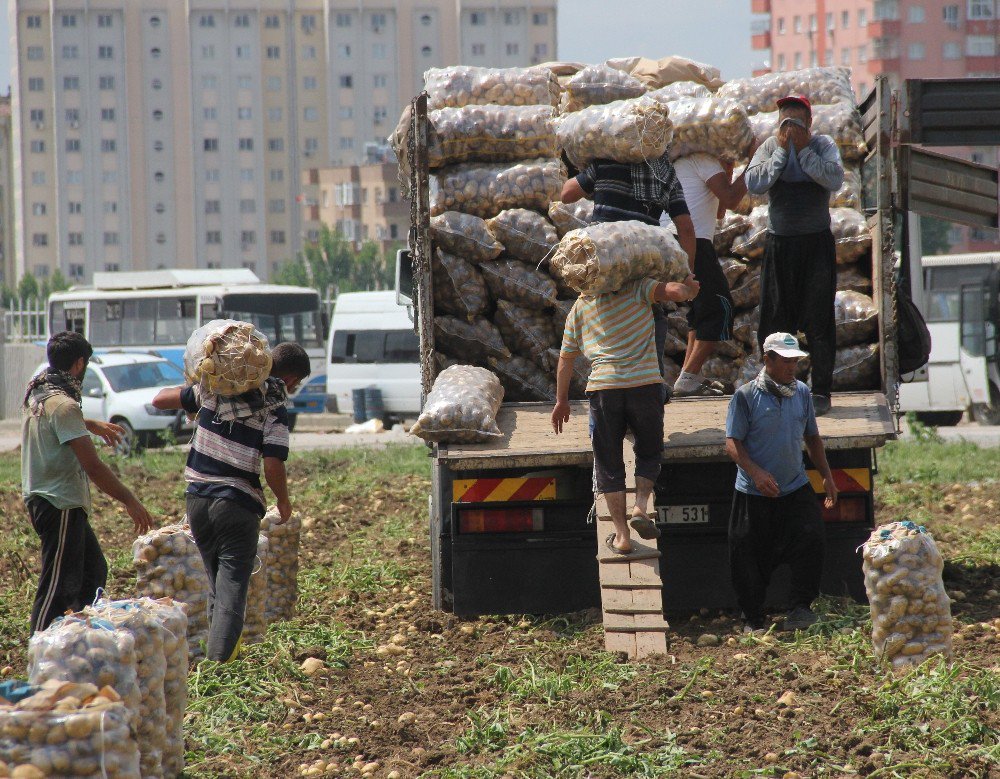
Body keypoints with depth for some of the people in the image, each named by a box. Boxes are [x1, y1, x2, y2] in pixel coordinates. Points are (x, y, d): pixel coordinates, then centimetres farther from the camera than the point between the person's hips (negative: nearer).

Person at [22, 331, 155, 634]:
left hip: (43, 498, 10)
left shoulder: (40, 393, 10)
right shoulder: (63, 405, -21)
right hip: (60, 504, -10)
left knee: (93, 570, 20)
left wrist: (92, 425, 50)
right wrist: (129, 500, -17)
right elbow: (92, 466, -24)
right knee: (57, 586, -8)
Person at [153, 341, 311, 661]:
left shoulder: (214, 390, 5)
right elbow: (273, 467, -16)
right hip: (238, 507, -5)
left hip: (198, 500, 5)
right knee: (232, 592, -3)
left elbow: (160, 399, 12)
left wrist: (190, 387, 29)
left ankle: (220, 655, 27)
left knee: (217, 584, 21)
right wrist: (284, 502, 2)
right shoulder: (274, 410, -8)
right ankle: (218, 663, -15)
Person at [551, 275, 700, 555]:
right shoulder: (635, 289, 7)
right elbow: (674, 291, -9)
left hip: (603, 387, 2)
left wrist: (561, 401, 31)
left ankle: (621, 535, 6)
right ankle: (640, 508, -3)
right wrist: (689, 288, 15)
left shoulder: (579, 308, 17)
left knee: (609, 464, 10)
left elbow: (565, 359, 22)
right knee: (649, 453, 19)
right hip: (645, 383, -1)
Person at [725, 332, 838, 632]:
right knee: (750, 560, 2)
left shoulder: (802, 393, 8)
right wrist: (756, 473, -25)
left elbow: (812, 438, 19)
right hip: (753, 494, -3)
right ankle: (753, 620, 17)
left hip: (796, 488, 3)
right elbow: (732, 444, -10)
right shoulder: (746, 396, -8)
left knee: (810, 538, -16)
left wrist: (827, 476, 12)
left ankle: (800, 609, -7)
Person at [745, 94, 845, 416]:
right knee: (774, 320, 4)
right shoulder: (769, 147, 4)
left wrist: (804, 149, -14)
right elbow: (754, 183, -10)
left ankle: (821, 390, 6)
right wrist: (782, 150, -11)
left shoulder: (823, 145, 1)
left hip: (817, 243, -2)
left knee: (819, 321, 0)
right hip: (779, 243, 2)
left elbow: (835, 179, -16)